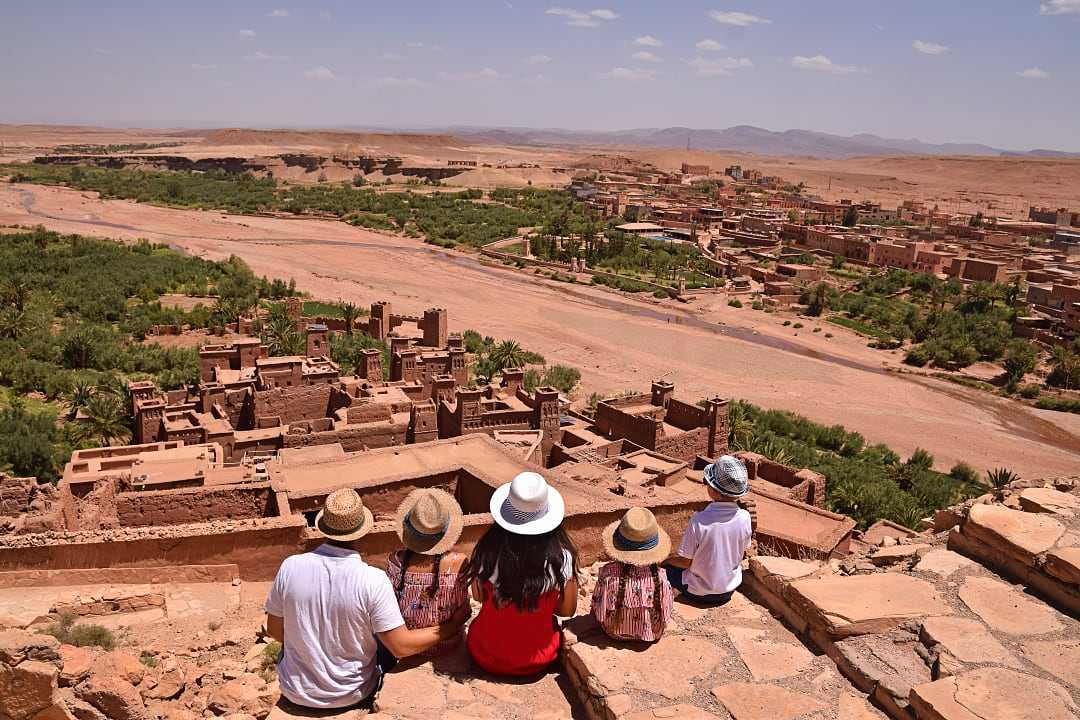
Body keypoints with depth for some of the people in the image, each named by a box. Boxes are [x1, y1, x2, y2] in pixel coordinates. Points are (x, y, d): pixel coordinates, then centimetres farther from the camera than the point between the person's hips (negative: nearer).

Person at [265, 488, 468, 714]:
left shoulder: (290, 567, -19)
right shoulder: (373, 581, -26)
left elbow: (275, 630, -5)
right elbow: (401, 647, -21)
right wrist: (453, 626, -7)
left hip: (296, 695, 2)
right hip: (352, 697, -2)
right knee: (386, 641, 26)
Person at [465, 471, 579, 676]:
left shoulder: (487, 551, -20)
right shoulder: (561, 558, -22)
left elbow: (478, 596, -1)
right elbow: (567, 610, -6)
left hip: (486, 658, 1)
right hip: (536, 662, -1)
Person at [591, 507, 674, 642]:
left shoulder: (607, 573, -30)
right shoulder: (660, 578, -27)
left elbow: (598, 614, -17)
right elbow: (664, 620, -15)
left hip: (615, 633, 0)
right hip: (650, 636, 1)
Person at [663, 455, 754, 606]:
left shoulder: (699, 521, -30)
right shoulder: (744, 517, -19)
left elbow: (684, 561, -18)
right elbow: (744, 550, 0)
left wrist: (664, 558, 0)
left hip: (699, 593, -4)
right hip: (729, 590, 4)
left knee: (665, 564, 18)